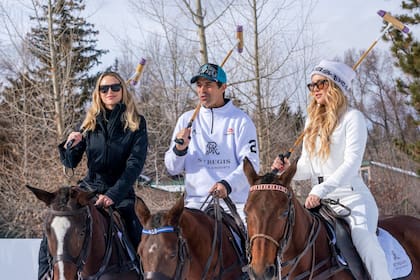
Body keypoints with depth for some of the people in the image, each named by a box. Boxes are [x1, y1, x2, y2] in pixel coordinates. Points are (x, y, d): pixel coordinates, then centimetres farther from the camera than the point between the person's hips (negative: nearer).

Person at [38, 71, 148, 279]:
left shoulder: (136, 123, -3)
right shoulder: (90, 123, 5)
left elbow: (135, 164, -13)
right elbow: (70, 163, 6)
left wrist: (113, 194, -26)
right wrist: (69, 146, -18)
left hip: (121, 192, -2)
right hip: (89, 189, 2)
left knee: (141, 245, -19)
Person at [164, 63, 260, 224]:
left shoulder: (241, 120, 4)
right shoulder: (187, 120, 12)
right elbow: (173, 169, 12)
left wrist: (227, 184, -23)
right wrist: (179, 150, -11)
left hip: (234, 202, -2)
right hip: (196, 201, 2)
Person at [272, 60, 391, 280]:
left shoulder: (352, 117, -4)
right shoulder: (312, 121, 17)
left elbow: (351, 164, -15)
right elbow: (307, 166, 15)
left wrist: (320, 191, -27)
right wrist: (288, 169, -9)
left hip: (350, 196, -7)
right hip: (318, 199, 7)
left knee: (365, 244, -27)